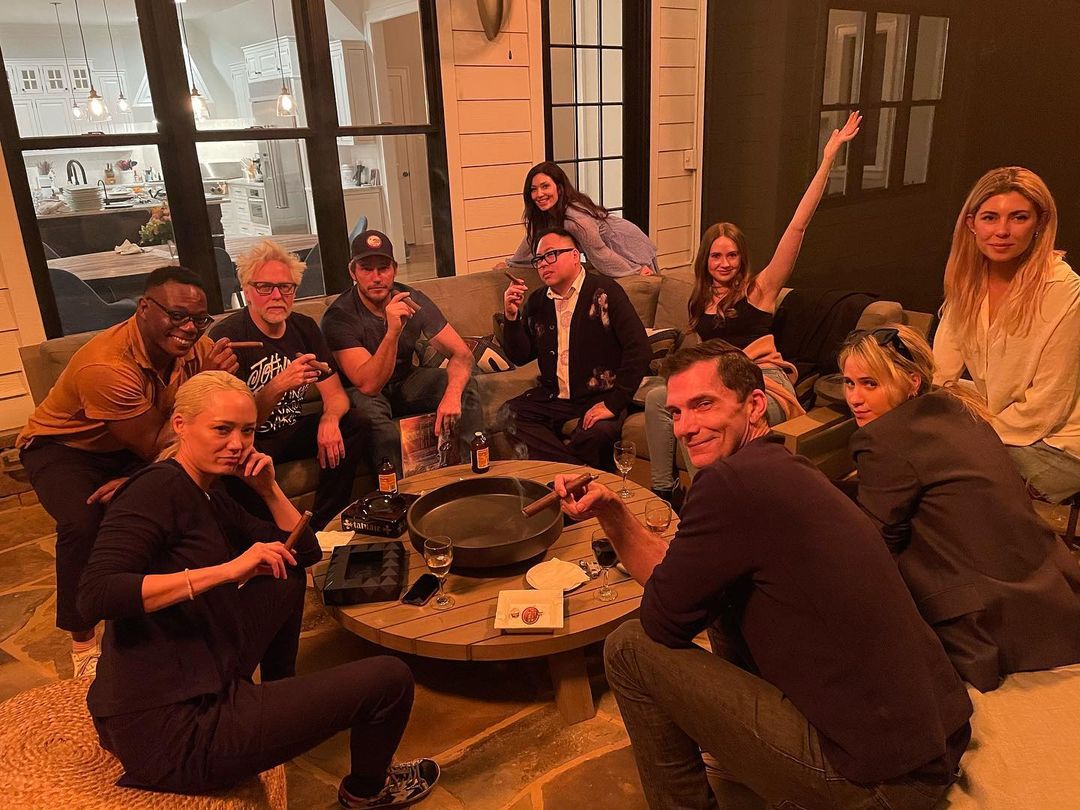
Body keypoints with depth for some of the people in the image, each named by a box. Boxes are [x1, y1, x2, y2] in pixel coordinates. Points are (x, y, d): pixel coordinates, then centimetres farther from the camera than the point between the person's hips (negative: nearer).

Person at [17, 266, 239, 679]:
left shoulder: (195, 346, -18)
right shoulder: (105, 366, -34)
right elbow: (155, 447, -28)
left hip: (131, 452, 5)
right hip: (64, 447, -4)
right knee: (83, 524, -32)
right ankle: (82, 641, -9)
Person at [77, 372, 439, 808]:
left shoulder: (212, 497, 11)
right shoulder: (159, 488, -15)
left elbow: (306, 551, 16)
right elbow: (94, 595, -28)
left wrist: (268, 488, 2)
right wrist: (228, 569, -31)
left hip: (199, 691, 9)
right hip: (171, 731, -9)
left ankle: (281, 699, 31)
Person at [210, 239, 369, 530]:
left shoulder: (304, 328, 2)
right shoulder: (227, 336, -18)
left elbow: (335, 393, 2)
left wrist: (329, 419, -22)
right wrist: (278, 386, -39)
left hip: (290, 432, 6)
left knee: (357, 424, -15)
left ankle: (322, 527, -7)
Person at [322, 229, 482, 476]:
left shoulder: (413, 300, -12)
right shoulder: (339, 316, -25)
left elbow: (462, 354, -16)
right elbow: (369, 385, -35)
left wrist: (452, 395, -37)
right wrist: (393, 331, -48)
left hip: (406, 384, 4)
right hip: (366, 395, -4)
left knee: (465, 382, -19)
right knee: (368, 408, -38)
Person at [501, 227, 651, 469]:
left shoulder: (605, 291, -6)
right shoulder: (537, 302, 10)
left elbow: (638, 348, -14)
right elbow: (520, 357, 11)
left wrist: (614, 403, -19)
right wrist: (511, 316, -5)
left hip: (599, 398, -6)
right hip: (552, 398, 6)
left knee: (599, 431, -36)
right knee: (506, 416, -17)